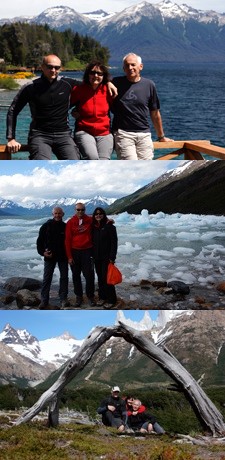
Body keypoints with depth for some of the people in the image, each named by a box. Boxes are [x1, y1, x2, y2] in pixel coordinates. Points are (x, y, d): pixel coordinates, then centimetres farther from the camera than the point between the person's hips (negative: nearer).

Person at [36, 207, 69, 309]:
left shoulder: (65, 227, 1)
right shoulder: (46, 226, -2)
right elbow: (40, 241, 2)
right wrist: (42, 252, -10)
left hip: (63, 256, 1)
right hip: (49, 256, -1)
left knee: (64, 277, 5)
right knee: (47, 278, 0)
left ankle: (63, 299, 15)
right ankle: (44, 300, 4)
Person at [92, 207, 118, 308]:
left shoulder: (109, 226, -7)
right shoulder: (94, 227, 9)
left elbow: (114, 242, -10)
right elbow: (93, 242, 14)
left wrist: (112, 257, -15)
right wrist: (92, 255, 7)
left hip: (106, 257, -5)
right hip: (97, 257, 5)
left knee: (106, 278, -7)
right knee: (100, 278, 10)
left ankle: (111, 300, 2)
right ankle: (102, 297, 21)